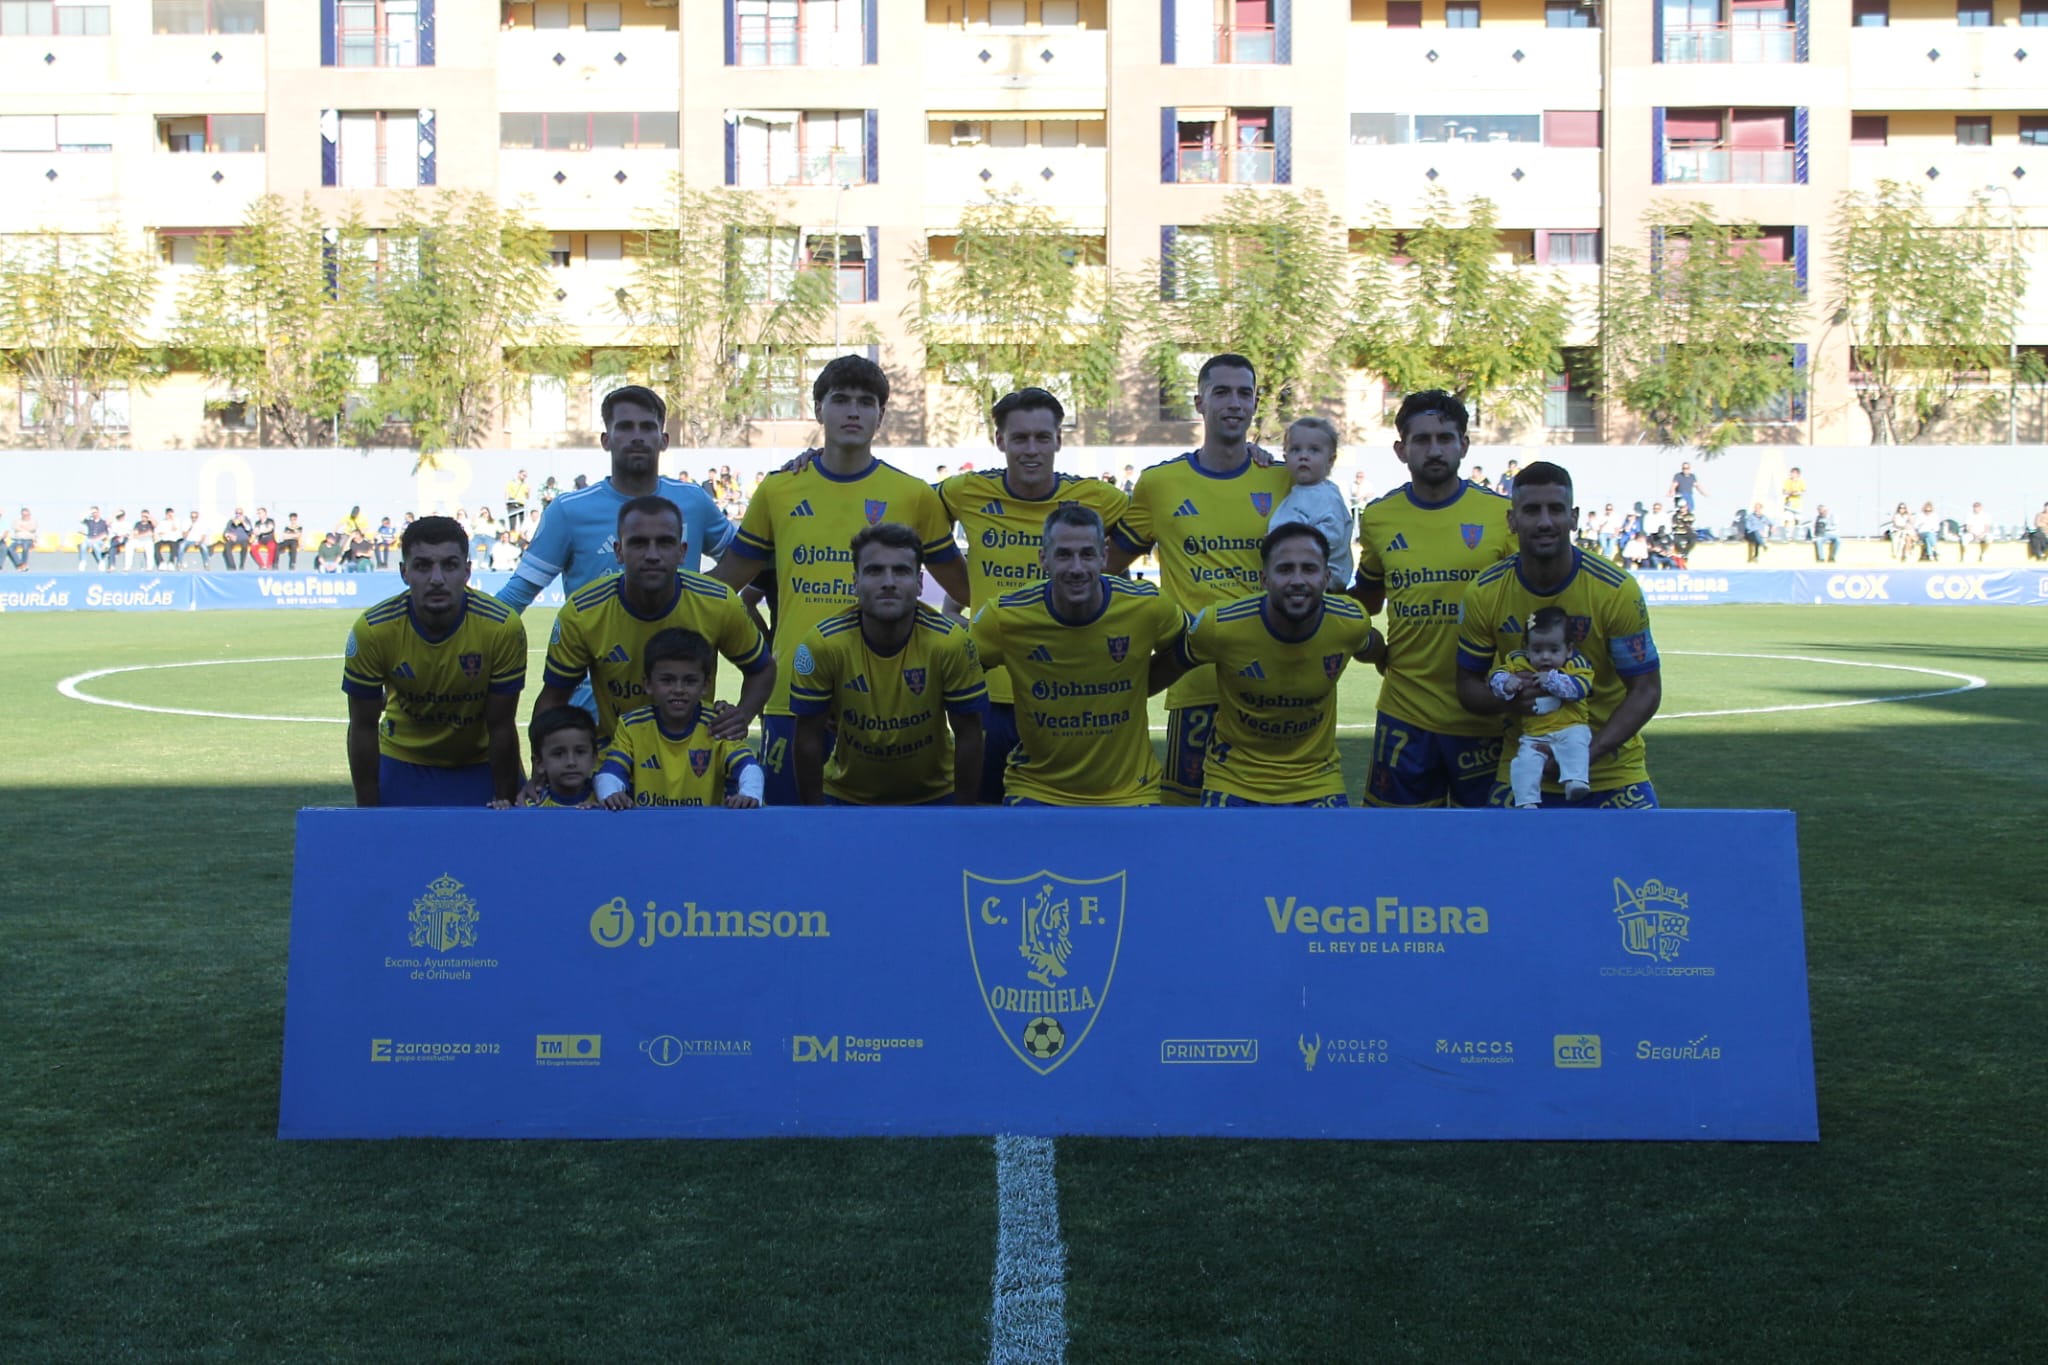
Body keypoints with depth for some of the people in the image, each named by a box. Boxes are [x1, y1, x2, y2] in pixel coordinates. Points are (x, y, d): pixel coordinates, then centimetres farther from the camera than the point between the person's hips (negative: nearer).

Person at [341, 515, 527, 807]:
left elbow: (501, 727, -15)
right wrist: (368, 816, -9)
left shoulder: (503, 627, -24)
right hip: (403, 763, 0)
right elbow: (363, 728, -12)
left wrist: (505, 806, -10)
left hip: (481, 764, 0)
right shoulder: (372, 630, -22)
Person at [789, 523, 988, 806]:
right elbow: (810, 736, -11)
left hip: (932, 796, 0)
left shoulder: (950, 642, -23)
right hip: (846, 797, 0)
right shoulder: (823, 644, -22)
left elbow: (967, 735, -12)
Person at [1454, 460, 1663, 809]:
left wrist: (1590, 752, -25)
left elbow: (1646, 690, -10)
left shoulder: (1616, 591, -13)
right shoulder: (1484, 594, -7)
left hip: (1612, 771, -1)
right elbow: (1468, 685, 2)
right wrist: (1505, 700, -22)